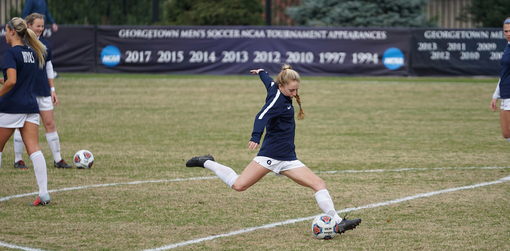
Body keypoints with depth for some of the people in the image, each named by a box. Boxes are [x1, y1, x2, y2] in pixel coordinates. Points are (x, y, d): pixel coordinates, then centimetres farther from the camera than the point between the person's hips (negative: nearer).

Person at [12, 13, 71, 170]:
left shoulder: (45, 44, 10)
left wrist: (52, 90, 13)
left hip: (44, 92, 5)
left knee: (50, 124, 4)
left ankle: (58, 160, 8)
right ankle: (18, 160, 10)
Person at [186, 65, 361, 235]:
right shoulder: (278, 99, -13)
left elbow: (268, 81, 36)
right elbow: (262, 117, -30)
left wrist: (261, 72, 58)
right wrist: (255, 137, -48)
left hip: (287, 160, 9)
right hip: (271, 154, -9)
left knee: (319, 184, -2)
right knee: (239, 185, -13)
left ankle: (338, 223, -3)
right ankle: (206, 163, 7)